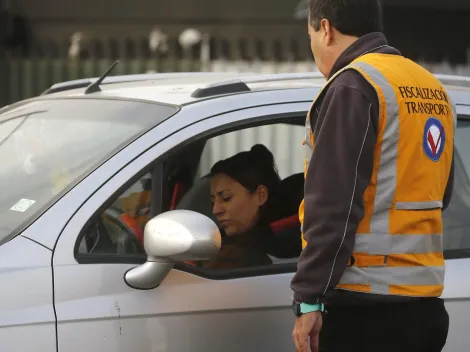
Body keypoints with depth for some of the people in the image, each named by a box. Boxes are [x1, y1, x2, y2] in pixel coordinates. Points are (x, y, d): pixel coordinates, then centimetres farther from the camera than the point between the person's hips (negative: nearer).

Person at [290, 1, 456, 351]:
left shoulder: (353, 86, -11)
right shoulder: (434, 91, 15)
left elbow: (333, 207, -17)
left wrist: (309, 298, -16)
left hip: (365, 308, -8)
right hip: (426, 303, 9)